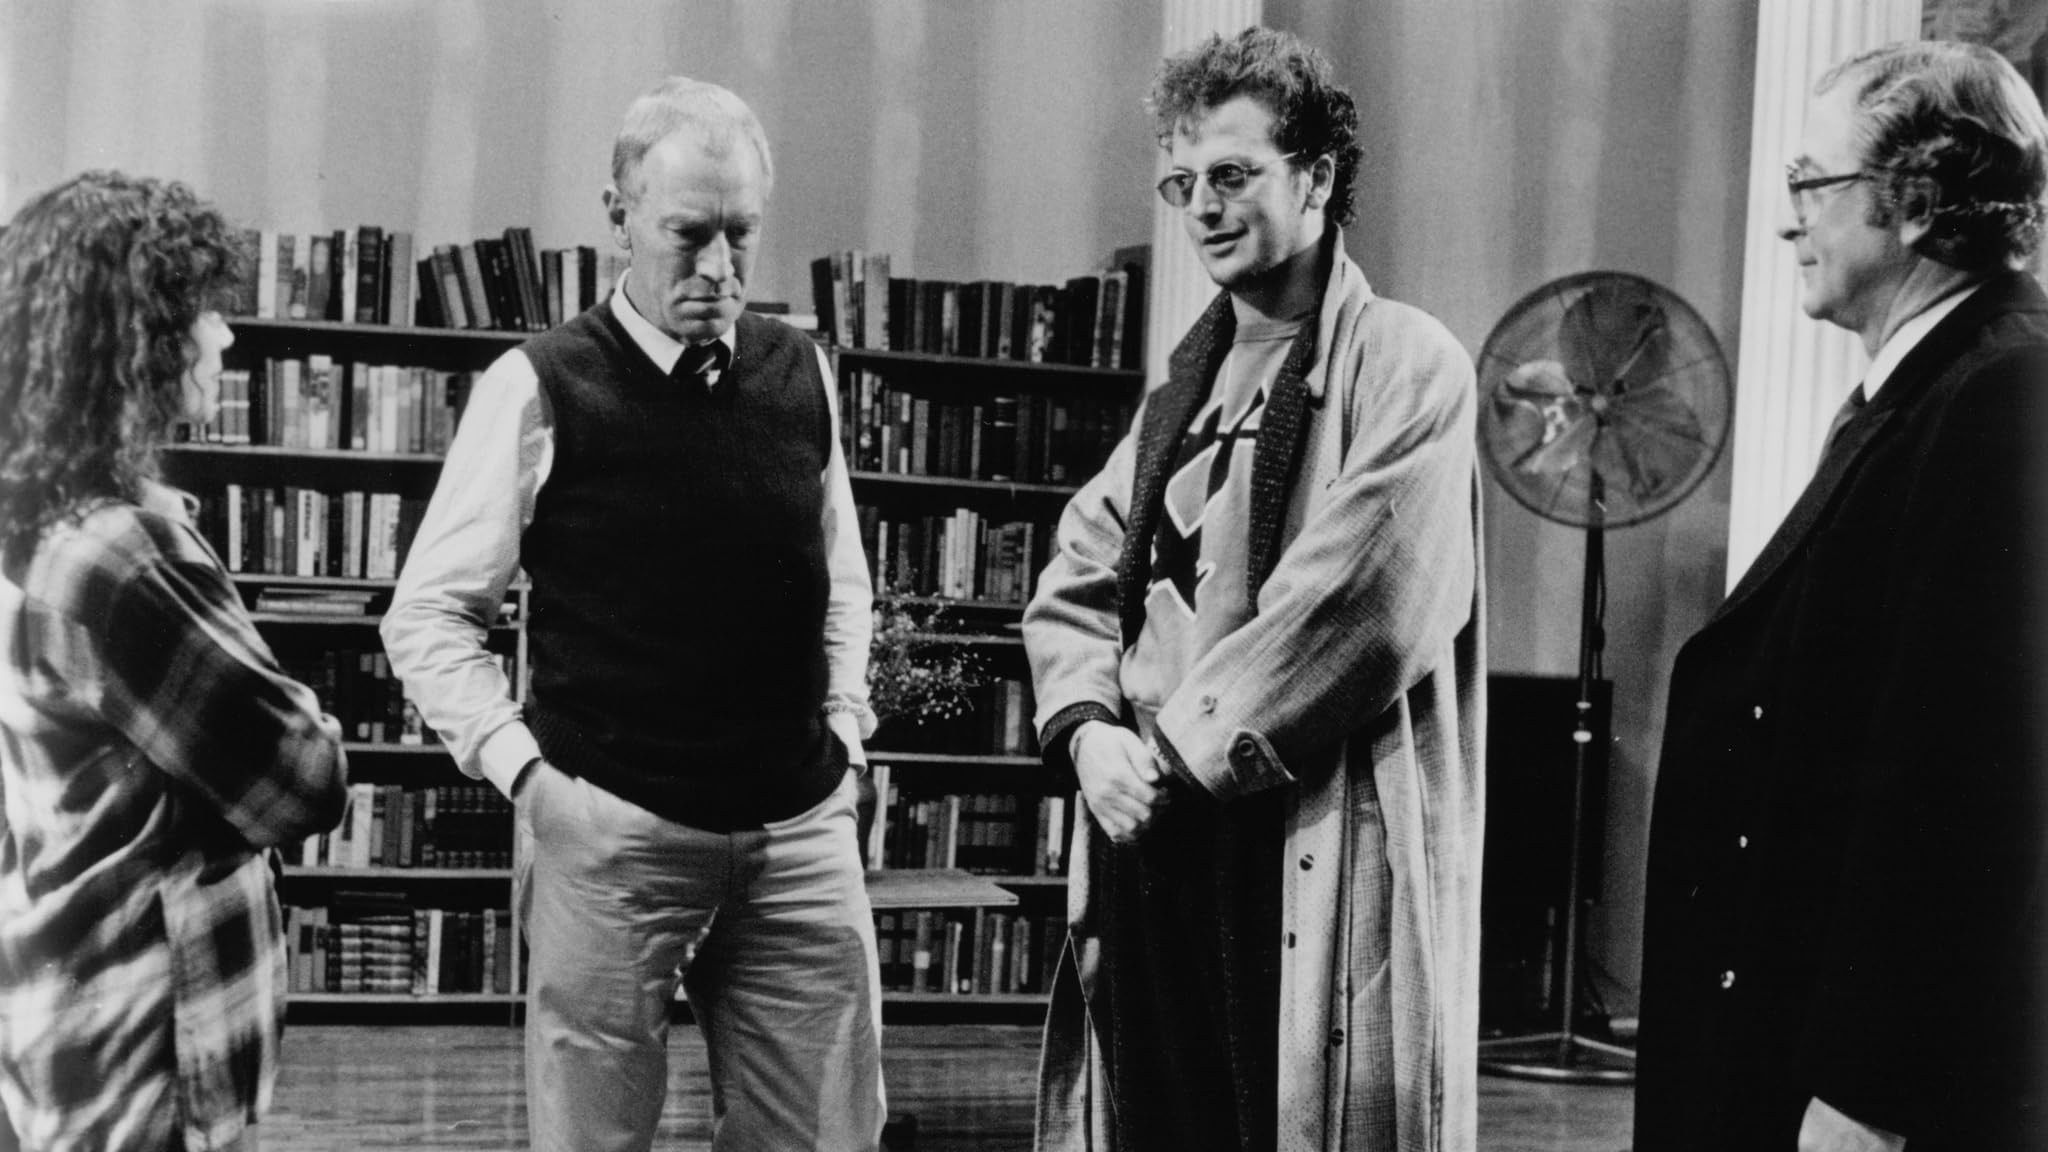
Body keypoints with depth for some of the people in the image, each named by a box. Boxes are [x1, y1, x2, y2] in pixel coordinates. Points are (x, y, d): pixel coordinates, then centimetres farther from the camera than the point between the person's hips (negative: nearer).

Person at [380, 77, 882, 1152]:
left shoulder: (800, 372, 7)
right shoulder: (540, 387, -6)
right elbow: (427, 615, -1)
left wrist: (844, 720, 11)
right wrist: (520, 764, -9)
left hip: (801, 823, 4)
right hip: (614, 827, -4)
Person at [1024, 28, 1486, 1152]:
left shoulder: (1406, 370, -6)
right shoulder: (1185, 389, 17)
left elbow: (1357, 610, -17)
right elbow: (1075, 583, 14)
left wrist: (1183, 750, -11)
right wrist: (1090, 728, -5)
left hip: (1323, 847, -6)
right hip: (1156, 841, 7)